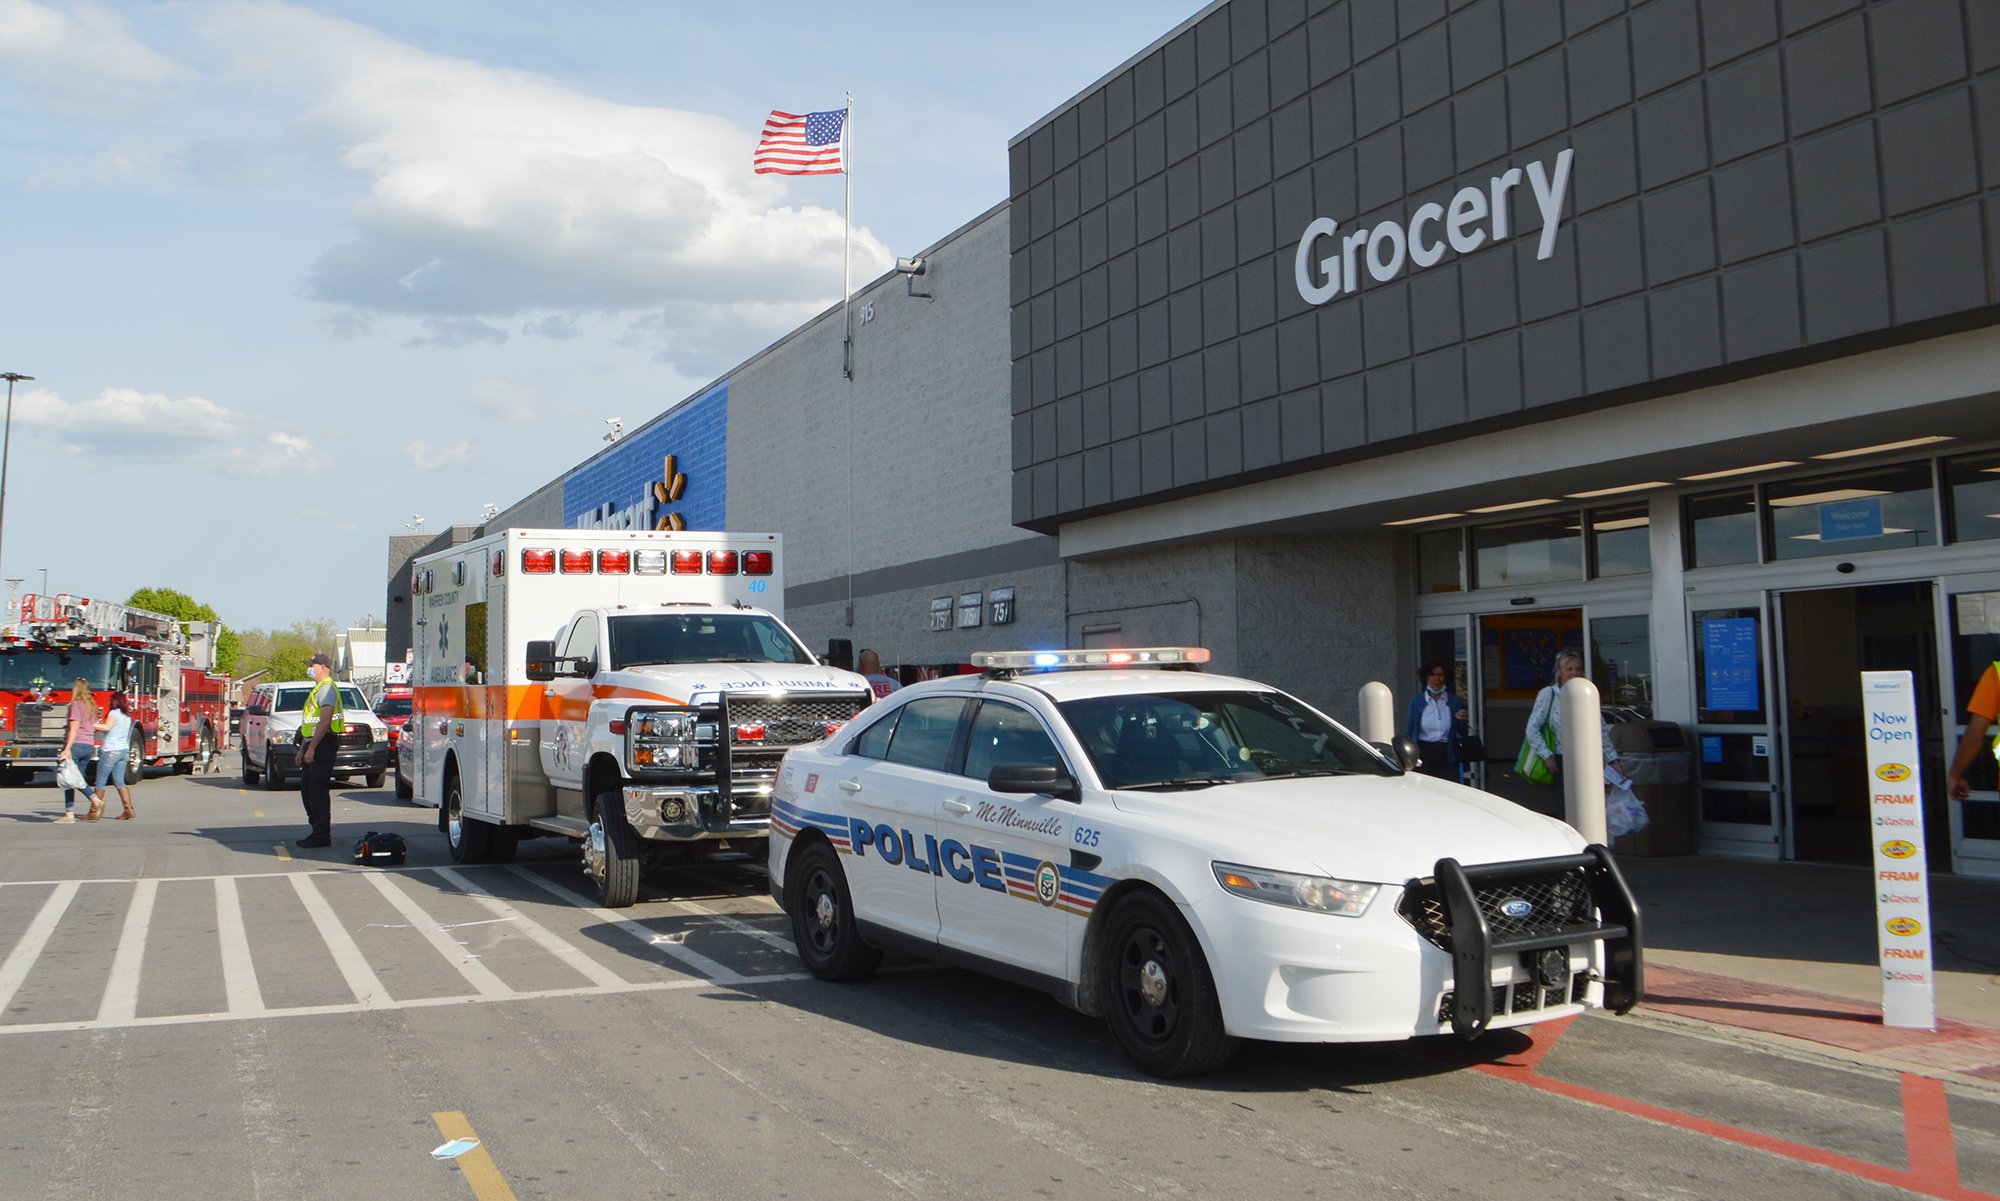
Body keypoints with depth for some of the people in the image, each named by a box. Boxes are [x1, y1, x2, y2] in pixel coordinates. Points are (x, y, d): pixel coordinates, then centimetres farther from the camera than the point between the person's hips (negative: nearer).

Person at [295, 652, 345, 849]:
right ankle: (318, 830, 17)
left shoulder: (326, 688, -12)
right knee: (306, 789, 11)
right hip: (313, 744, 11)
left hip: (323, 744, -11)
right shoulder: (317, 689, 22)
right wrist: (302, 749, 23)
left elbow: (324, 721, -22)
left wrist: (312, 748, -25)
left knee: (318, 790, -10)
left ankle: (322, 835, -9)